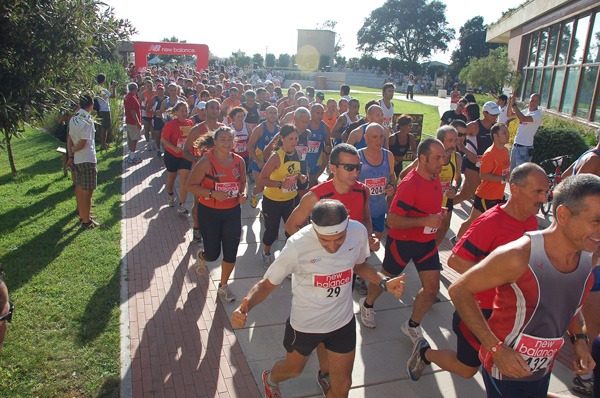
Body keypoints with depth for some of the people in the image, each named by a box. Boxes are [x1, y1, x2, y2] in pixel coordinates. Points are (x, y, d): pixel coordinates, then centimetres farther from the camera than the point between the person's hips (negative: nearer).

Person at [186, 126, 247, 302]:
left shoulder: (239, 161, 0)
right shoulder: (206, 161, -14)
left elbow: (243, 181, 15)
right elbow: (190, 185, -12)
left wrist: (244, 193, -6)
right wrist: (213, 193, -24)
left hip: (232, 211, 4)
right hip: (209, 212, -4)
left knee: (231, 252, 5)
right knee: (213, 253, 7)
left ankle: (223, 286, 28)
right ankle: (201, 257, 47)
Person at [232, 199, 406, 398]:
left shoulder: (358, 232, -18)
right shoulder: (297, 246, -30)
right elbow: (267, 284, -18)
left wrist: (384, 282, -13)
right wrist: (245, 306, -37)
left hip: (343, 320, 3)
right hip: (305, 323, -2)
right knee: (293, 369, 25)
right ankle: (270, 379, 60)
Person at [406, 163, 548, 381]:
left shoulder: (532, 221, 1)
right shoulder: (491, 221, -24)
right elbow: (455, 260, -26)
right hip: (480, 308, -7)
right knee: (466, 369, 9)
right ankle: (425, 353, 33)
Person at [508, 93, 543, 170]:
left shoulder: (538, 115, -13)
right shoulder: (526, 111, 11)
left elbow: (523, 118, -28)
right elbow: (509, 115, 12)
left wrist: (514, 104, -22)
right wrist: (510, 103, -6)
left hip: (525, 148, -7)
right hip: (515, 145, 8)